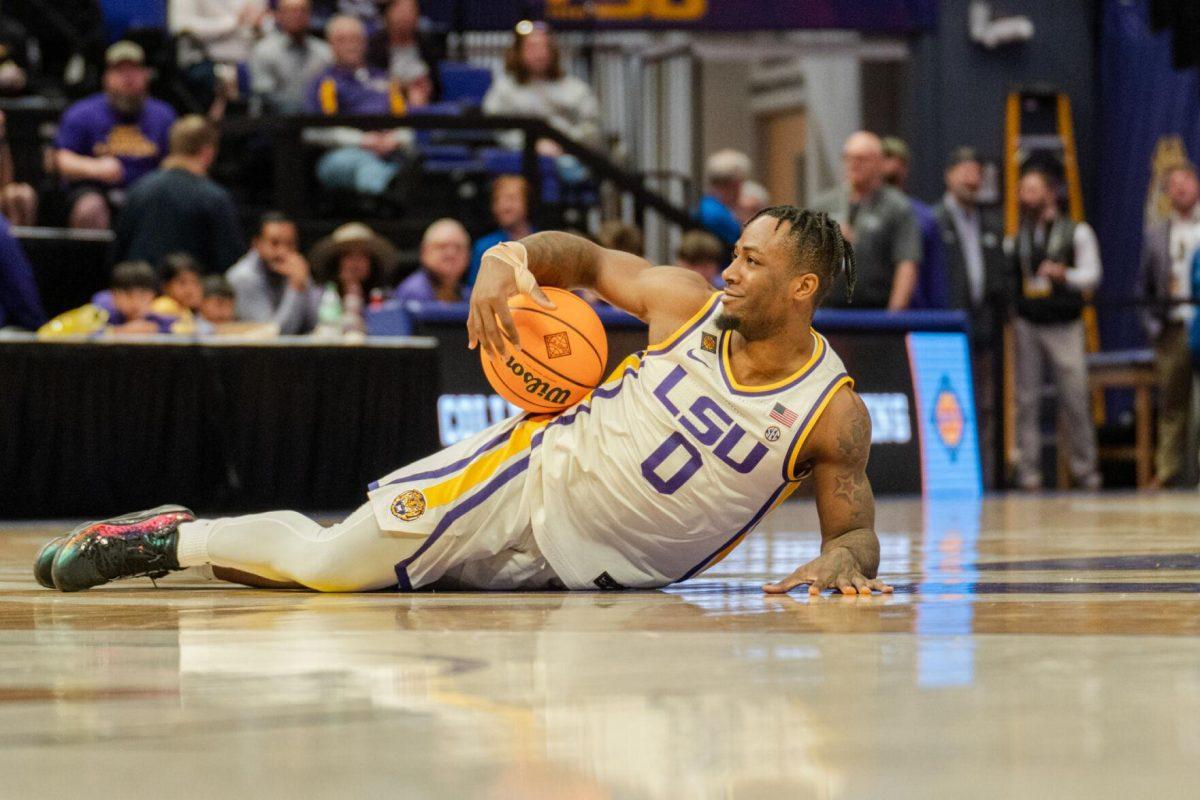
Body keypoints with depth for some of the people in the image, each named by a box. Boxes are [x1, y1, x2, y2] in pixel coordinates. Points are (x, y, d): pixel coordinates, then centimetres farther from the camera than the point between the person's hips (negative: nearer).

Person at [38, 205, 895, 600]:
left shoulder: (836, 414, -12)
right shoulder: (691, 304, -6)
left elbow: (856, 534, -4)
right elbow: (590, 259, 7)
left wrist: (839, 564, -28)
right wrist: (510, 258, -13)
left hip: (597, 573, -1)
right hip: (540, 470, 1)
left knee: (330, 571, -2)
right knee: (332, 559, -7)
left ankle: (177, 539, 20)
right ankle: (171, 538, 19)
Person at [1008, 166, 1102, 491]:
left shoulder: (1077, 233, 7)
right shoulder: (1015, 240, 15)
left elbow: (1091, 275, 0)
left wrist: (1064, 274, -17)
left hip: (1064, 326, -2)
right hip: (1026, 324, 2)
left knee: (1075, 397, -5)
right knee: (1026, 398, -2)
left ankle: (1085, 468, 2)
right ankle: (1028, 470, 0)